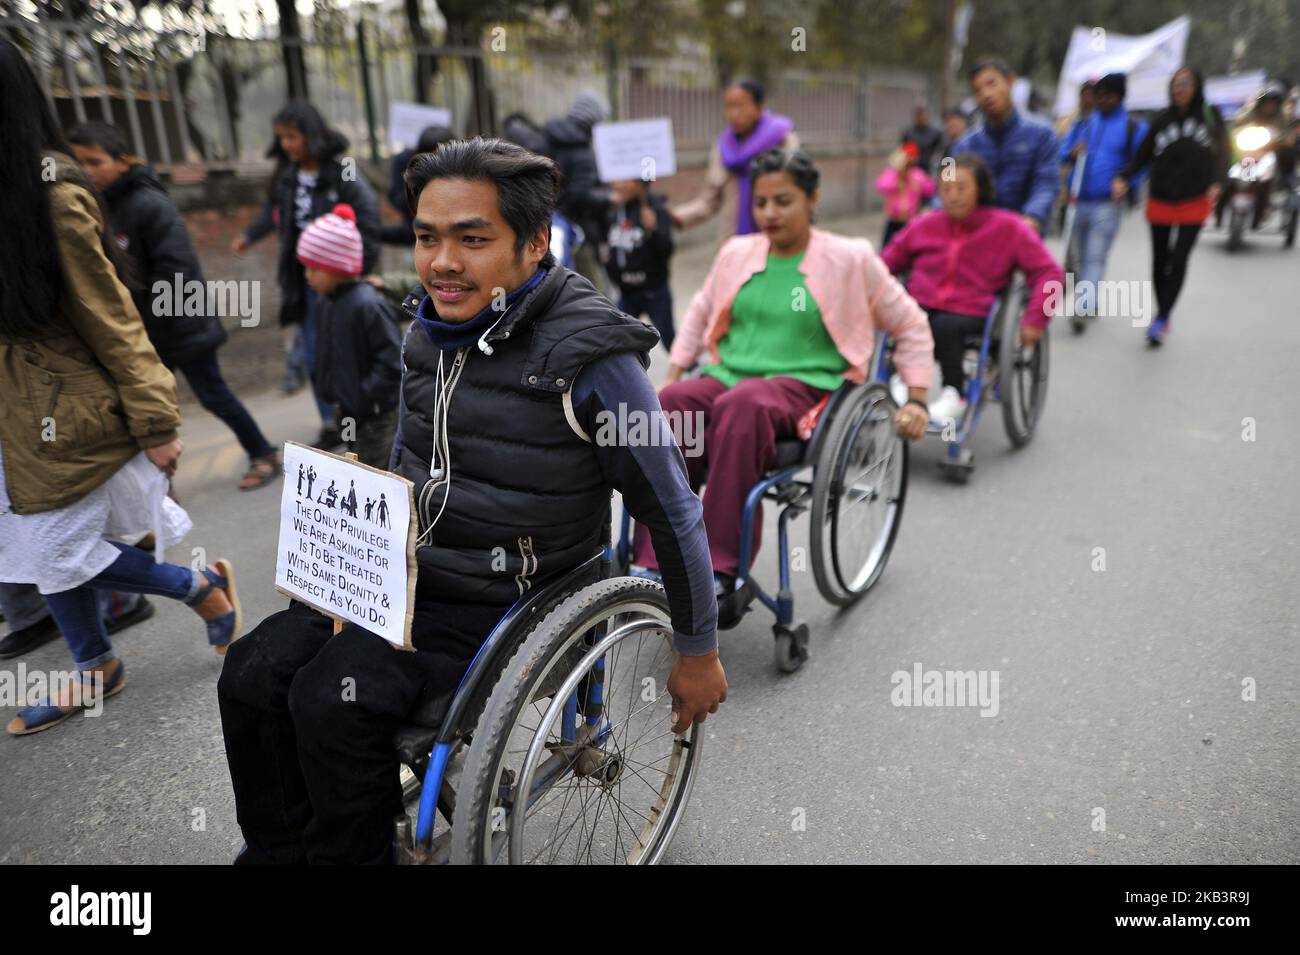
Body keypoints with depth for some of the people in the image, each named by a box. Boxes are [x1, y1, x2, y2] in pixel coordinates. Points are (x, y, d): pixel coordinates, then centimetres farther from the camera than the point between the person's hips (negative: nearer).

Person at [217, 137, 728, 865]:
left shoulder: (589, 356, -20)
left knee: (333, 700, -21)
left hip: (501, 608, -7)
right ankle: (277, 850, 17)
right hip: (401, 578, 7)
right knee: (253, 674, -5)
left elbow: (673, 511, -13)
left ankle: (351, 851, 9)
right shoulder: (430, 334, 3)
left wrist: (700, 654, -6)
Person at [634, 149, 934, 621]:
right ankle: (654, 566, -35)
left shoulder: (849, 258, 7)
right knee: (669, 406, -32)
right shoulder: (736, 252, 18)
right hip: (728, 374, 4)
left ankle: (722, 573, -40)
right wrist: (673, 375, 19)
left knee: (739, 407, -40)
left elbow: (910, 325, 13)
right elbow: (699, 314, 30)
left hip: (804, 383, -3)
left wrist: (916, 400, 6)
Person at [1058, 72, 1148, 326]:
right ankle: (1091, 304, 26)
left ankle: (1083, 308, -20)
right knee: (1083, 256, 12)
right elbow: (1063, 151, 11)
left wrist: (1126, 183, -16)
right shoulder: (1084, 123, 14)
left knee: (1096, 257, -13)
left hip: (1108, 203, -4)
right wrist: (1073, 153, -13)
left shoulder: (1134, 127, 3)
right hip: (1080, 201, 5)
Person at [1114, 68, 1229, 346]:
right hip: (1160, 202, 2)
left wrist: (1217, 183, -15)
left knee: (1179, 260, -12)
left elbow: (1222, 155, 1)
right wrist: (1123, 177, -19)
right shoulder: (1162, 119, 2)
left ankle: (1161, 319, -11)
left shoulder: (1210, 117, 1)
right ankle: (1163, 315, 24)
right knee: (1159, 260, 9)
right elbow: (1142, 155, -1)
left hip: (1194, 203, -2)